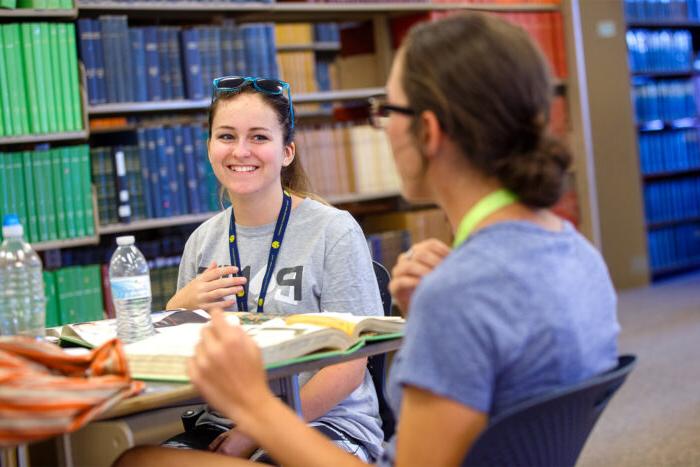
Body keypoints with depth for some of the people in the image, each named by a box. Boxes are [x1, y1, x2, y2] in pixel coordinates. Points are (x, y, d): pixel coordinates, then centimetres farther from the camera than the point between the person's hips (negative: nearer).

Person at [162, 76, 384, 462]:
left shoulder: (334, 232, -7)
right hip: (222, 426, 4)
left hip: (324, 423, -4)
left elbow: (350, 366, -10)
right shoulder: (203, 241, 9)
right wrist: (177, 309, -6)